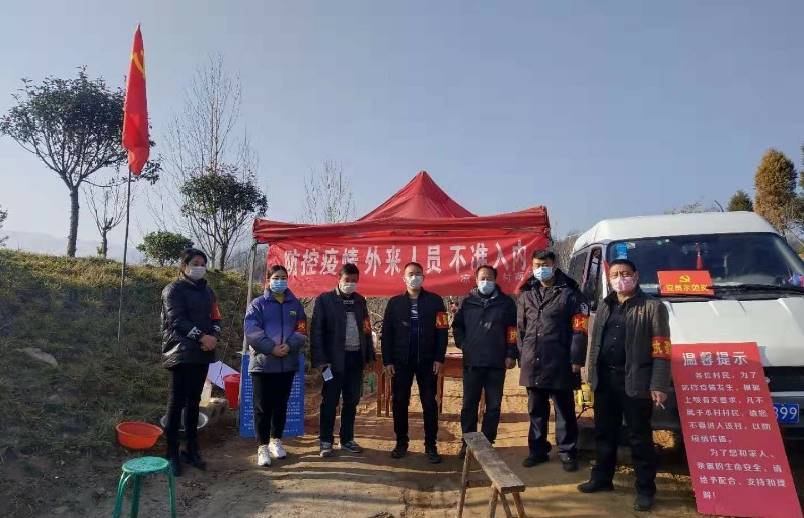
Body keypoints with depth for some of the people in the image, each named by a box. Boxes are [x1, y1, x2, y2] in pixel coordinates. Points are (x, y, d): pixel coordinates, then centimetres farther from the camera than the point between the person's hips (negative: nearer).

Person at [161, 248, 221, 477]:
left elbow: (215, 318, 13)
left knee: (194, 402, 12)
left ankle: (192, 450, 20)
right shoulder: (173, 290, -2)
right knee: (177, 402, -2)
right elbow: (177, 320, -13)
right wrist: (201, 336, -20)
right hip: (181, 353, -6)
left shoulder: (207, 291, 16)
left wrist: (214, 336, -7)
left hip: (203, 354, 6)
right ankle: (172, 453, 6)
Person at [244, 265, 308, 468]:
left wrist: (289, 346, -15)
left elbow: (301, 331, 2)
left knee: (281, 405, 13)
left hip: (287, 364, 3)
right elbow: (251, 330, -11)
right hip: (262, 363, -3)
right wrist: (272, 348, -19)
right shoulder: (258, 304, 0)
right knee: (263, 407, 1)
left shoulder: (295, 304, 10)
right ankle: (263, 447, 11)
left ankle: (276, 440, 28)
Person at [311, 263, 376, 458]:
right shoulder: (324, 299, -3)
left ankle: (347, 439, 25)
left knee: (352, 401, 12)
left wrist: (369, 355, 8)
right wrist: (320, 359, -13)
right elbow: (316, 330, -7)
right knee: (330, 402, 3)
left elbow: (366, 328, 13)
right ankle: (326, 442, 16)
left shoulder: (360, 300, 11)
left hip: (356, 358, 5)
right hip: (334, 359, -5)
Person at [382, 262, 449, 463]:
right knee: (399, 402, 7)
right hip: (400, 361, 1)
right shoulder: (395, 303, 4)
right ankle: (401, 443, 21)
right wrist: (387, 361, -3)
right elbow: (386, 333, 3)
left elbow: (442, 331, -1)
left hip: (427, 361, -1)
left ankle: (431, 446, 14)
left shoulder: (435, 301, 1)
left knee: (429, 403, 4)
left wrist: (439, 358, -7)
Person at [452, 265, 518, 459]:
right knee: (469, 405, 6)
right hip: (472, 362, 1)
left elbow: (513, 330, 0)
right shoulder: (468, 302, 7)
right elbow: (457, 325, 16)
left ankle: (487, 442, 19)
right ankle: (467, 442, 16)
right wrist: (462, 344, 4)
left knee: (493, 406, 7)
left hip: (497, 363, -1)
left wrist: (511, 355, -5)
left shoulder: (506, 302, 3)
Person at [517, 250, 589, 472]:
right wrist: (523, 356, 10)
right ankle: (537, 450, 25)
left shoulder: (569, 293, -2)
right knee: (536, 410, 13)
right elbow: (520, 328, 16)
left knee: (564, 410, 6)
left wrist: (576, 359, -11)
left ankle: (567, 452, 19)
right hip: (532, 364, 5)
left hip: (560, 363, -4)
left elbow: (579, 329, -6)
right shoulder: (527, 294, 13)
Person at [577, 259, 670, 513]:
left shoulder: (652, 307, -4)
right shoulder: (605, 307, 13)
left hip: (635, 383, -6)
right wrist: (592, 375, 9)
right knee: (604, 433, 15)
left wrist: (659, 385, -15)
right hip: (605, 380, 6)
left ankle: (645, 490, 17)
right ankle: (602, 479, 30)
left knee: (639, 438, 4)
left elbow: (661, 350, -9)